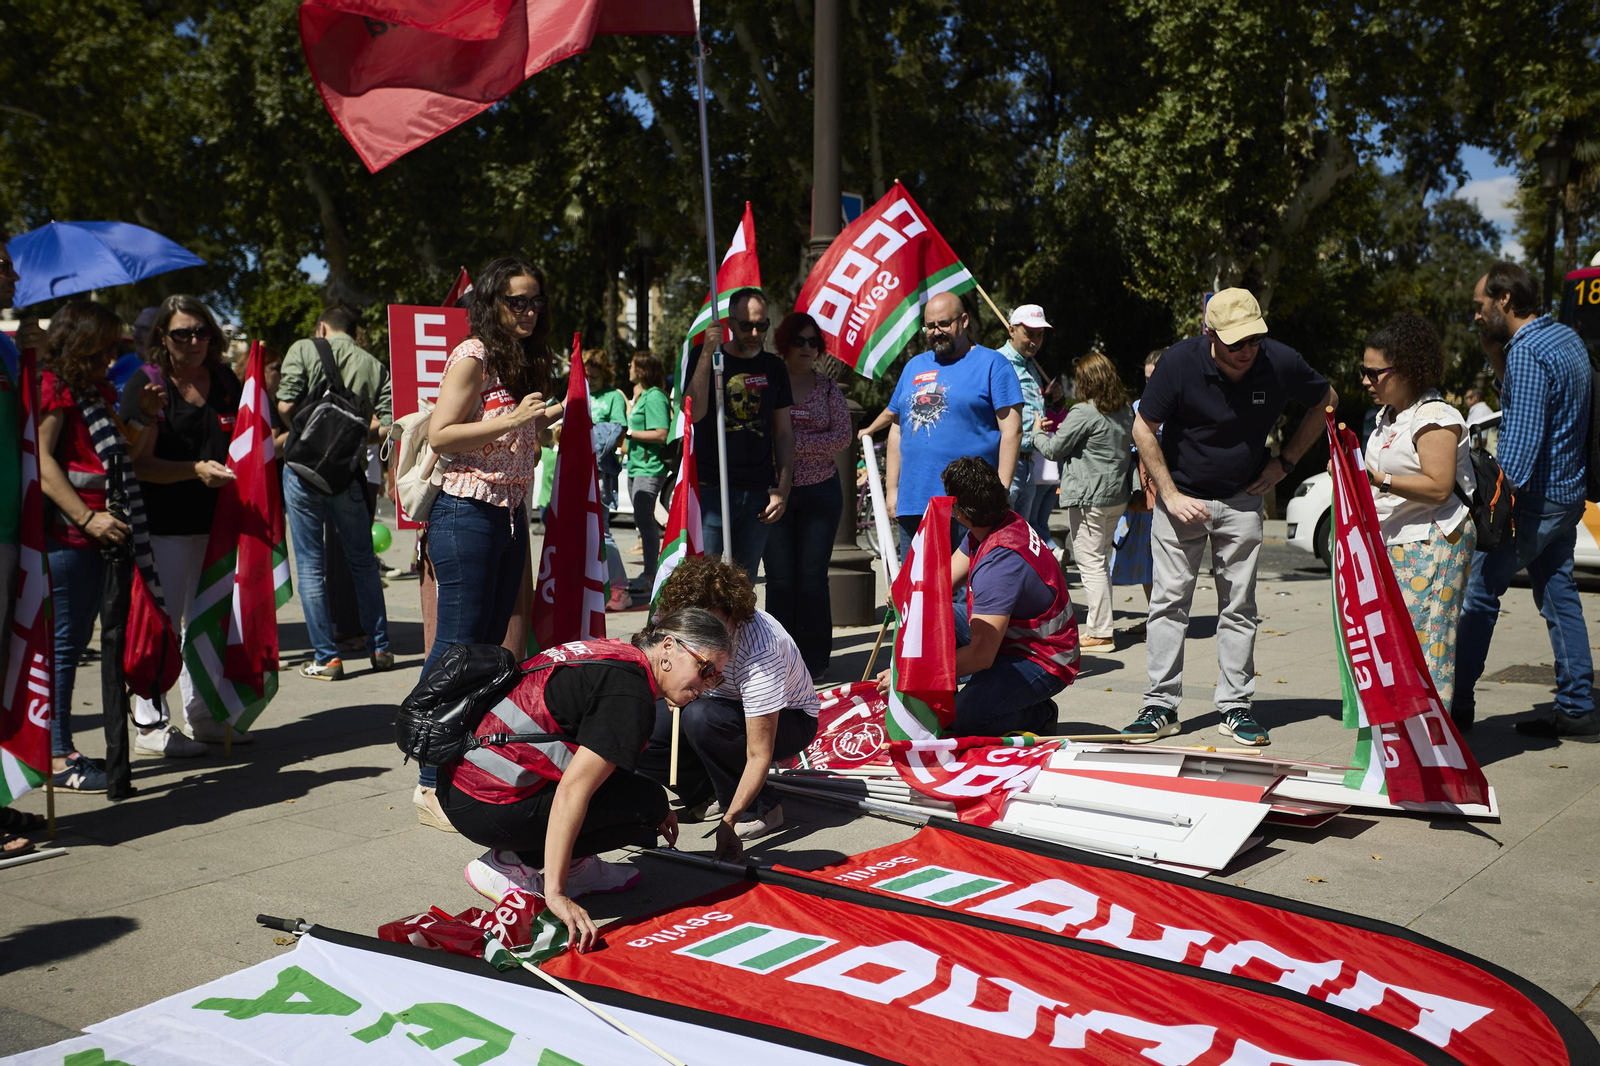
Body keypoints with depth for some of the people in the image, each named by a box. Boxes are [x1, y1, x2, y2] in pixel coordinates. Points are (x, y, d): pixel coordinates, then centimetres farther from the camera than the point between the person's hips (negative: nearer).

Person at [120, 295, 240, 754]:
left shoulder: (225, 381, 11)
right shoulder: (146, 384, -5)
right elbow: (140, 463, -11)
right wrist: (195, 470, -23)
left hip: (214, 521, 6)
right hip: (164, 523, -6)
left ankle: (200, 715, 24)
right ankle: (149, 723, 7)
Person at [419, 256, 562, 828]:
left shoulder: (525, 360, 16)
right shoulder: (473, 357, -9)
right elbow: (440, 436, -16)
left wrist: (541, 422, 8)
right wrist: (512, 419, -20)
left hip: (511, 514, 9)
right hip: (466, 513, -9)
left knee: (489, 645, 11)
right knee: (457, 649, -6)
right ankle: (433, 785, 0)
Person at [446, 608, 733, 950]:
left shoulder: (609, 653, 12)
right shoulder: (631, 694, -17)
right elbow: (572, 790, -25)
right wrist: (554, 894, -25)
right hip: (486, 810, -10)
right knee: (648, 803, -7)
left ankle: (573, 864, 11)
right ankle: (511, 863, -4)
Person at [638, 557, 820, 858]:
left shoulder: (760, 654, -37)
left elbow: (759, 756, -37)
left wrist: (730, 820, -43)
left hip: (789, 719, -6)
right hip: (730, 705, 6)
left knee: (700, 717, -37)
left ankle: (759, 808, -17)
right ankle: (711, 796, 1)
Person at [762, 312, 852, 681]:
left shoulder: (828, 388, 6)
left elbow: (843, 435, -3)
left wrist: (798, 442, -13)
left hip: (820, 491, 1)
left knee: (813, 578, 1)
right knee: (780, 579, 0)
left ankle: (814, 660, 10)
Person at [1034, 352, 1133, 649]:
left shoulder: (1084, 412, -16)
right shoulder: (1126, 411, 7)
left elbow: (1054, 449, -11)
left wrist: (1037, 433, 10)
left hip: (1089, 497, -8)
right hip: (1117, 496, 8)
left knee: (1091, 564, -2)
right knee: (1102, 562, 17)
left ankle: (1101, 633, -1)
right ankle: (1101, 626, 22)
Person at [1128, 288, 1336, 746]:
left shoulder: (1281, 363, -13)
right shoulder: (1180, 362, -18)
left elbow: (1326, 401, 8)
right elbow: (1143, 429, -8)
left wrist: (1285, 462, 2)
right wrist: (1170, 496, -11)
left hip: (1242, 500, 1)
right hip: (1181, 497, -1)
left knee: (1239, 606, 3)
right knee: (1169, 600, -3)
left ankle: (1235, 707, 11)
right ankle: (1161, 706, 4)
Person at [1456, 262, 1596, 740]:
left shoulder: (1527, 352, -17)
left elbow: (1522, 437, -23)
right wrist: (1497, 363, 11)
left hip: (1535, 498, -10)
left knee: (1478, 591, -3)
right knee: (1559, 596, 11)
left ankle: (1457, 702, 3)